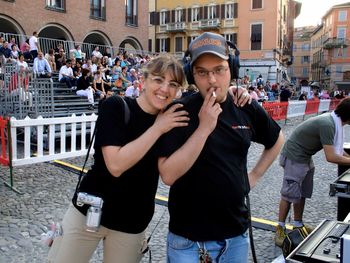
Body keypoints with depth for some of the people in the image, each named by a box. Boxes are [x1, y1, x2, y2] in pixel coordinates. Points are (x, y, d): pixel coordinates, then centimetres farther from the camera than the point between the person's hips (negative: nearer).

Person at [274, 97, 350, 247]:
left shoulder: (333, 120, 1)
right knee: (290, 194, -2)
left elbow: (335, 147, 14)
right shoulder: (327, 124, -28)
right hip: (294, 159, -9)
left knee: (303, 193, 15)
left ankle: (298, 224, 28)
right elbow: (330, 157, -26)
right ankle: (280, 229, 9)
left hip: (305, 157, 9)